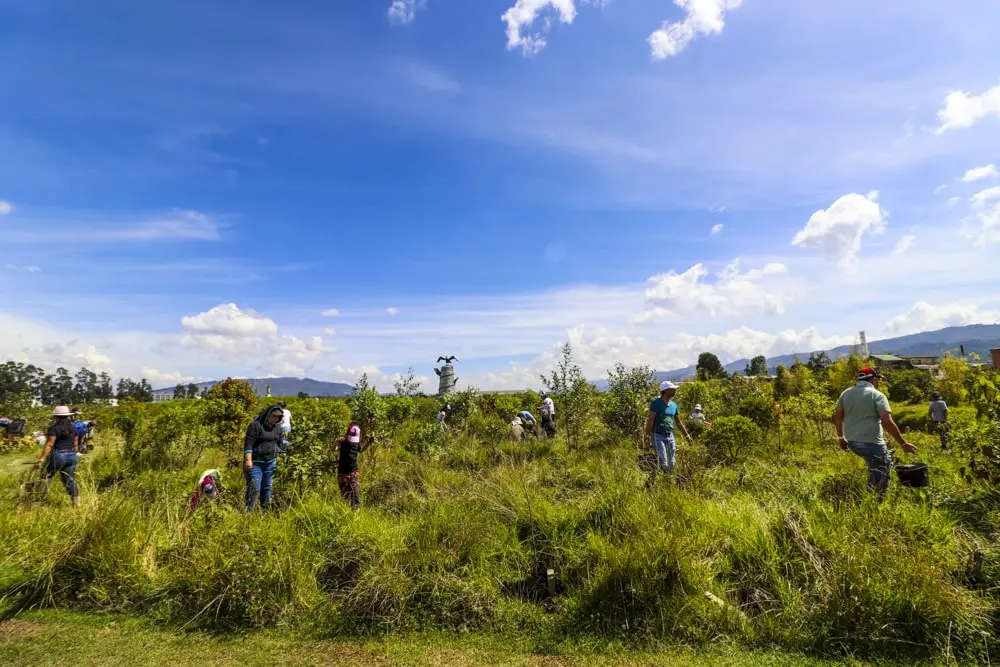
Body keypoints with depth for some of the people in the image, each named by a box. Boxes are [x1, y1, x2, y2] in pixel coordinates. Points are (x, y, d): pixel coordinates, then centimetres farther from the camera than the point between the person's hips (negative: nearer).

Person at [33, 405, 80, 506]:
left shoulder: (54, 428, -9)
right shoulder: (73, 428, 10)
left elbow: (49, 445, -15)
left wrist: (41, 459, -15)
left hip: (57, 456, -6)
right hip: (71, 456, 6)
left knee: (46, 477, 11)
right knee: (70, 480, 9)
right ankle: (76, 502, 5)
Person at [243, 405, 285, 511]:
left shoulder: (278, 427, 7)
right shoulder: (256, 425, -12)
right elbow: (248, 443, -16)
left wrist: (277, 458, 15)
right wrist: (248, 460, -22)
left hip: (271, 463, 6)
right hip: (255, 463, -6)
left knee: (267, 488, 13)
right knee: (254, 488, -10)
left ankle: (265, 510, 26)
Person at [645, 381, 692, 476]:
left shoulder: (674, 405, 8)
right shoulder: (656, 403, -11)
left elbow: (678, 422, 19)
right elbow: (650, 420, -14)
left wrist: (686, 435, 19)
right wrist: (648, 436, -19)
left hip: (670, 436, 6)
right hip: (658, 436, -6)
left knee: (672, 462, 8)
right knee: (663, 463, -10)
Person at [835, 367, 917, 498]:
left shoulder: (846, 393, 8)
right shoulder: (877, 395, -8)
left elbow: (837, 417, 10)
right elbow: (887, 422, -16)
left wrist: (841, 438, 21)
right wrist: (903, 443, -10)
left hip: (852, 442, 6)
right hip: (872, 442, -6)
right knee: (880, 476, 7)